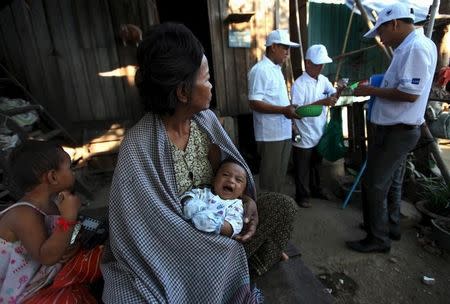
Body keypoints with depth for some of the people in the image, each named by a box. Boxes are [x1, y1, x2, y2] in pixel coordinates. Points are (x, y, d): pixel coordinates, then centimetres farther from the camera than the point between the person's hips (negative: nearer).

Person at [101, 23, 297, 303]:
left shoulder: (206, 119, -8)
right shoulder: (138, 147, -27)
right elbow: (151, 225, -23)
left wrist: (248, 200, -14)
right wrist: (220, 239, -20)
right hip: (176, 245, -5)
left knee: (284, 208, 0)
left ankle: (253, 265, 21)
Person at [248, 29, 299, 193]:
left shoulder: (276, 69, 16)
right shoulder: (260, 70, -13)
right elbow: (255, 103, -20)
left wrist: (289, 110, 12)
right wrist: (284, 110, -23)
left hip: (283, 132, 9)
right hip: (270, 135, -9)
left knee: (280, 175, 17)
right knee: (270, 178, 2)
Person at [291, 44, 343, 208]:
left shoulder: (323, 80, 4)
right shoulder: (299, 84, -17)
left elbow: (333, 97, 7)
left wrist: (339, 91, -15)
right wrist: (321, 102, -29)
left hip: (320, 133, 7)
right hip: (304, 137, -7)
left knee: (316, 165, 23)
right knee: (303, 168, 9)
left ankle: (315, 189, 41)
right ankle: (302, 195, 25)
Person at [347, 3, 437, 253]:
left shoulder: (416, 47, -18)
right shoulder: (411, 46, 14)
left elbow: (410, 93, -26)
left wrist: (372, 91, -16)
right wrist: (374, 89, 6)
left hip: (395, 132, -10)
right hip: (398, 129, 10)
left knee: (374, 185, -1)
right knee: (390, 183, 20)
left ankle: (378, 239, 13)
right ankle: (390, 227, 36)